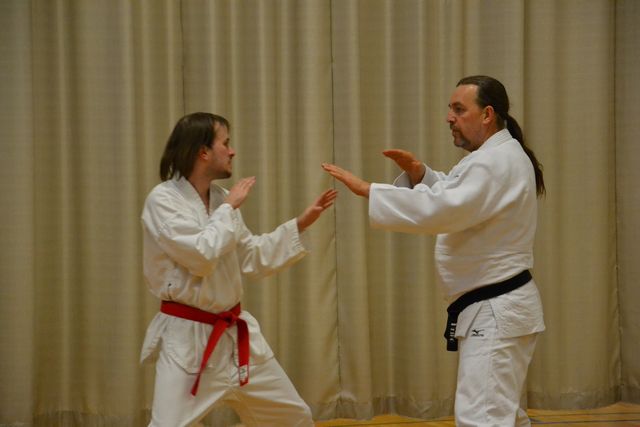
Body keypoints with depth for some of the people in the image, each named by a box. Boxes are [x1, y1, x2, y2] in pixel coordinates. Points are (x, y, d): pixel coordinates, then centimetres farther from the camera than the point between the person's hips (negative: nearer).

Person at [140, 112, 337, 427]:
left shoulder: (220, 199, 8)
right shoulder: (162, 200, -15)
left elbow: (253, 259, 16)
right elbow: (201, 256, -26)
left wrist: (300, 224, 10)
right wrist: (230, 209, -13)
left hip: (234, 334, 8)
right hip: (187, 339, -7)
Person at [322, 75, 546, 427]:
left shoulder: (497, 163, -20)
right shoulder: (496, 157, 15)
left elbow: (441, 210, -30)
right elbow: (452, 197, 22)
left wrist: (367, 190, -29)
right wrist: (418, 173, 3)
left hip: (496, 313, -11)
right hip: (495, 309, 11)